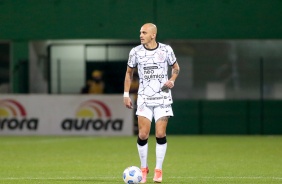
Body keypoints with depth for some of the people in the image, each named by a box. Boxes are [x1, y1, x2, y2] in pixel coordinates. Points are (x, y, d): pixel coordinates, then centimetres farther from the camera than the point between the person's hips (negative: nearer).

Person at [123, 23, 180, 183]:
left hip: (163, 98, -1)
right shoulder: (136, 52, -1)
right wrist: (126, 94, 7)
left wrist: (172, 80, -7)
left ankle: (158, 170, 7)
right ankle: (144, 168, 12)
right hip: (144, 99, 1)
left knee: (161, 134, -6)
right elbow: (129, 72, 12)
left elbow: (176, 67, 12)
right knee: (143, 135, -7)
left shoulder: (166, 50, -3)